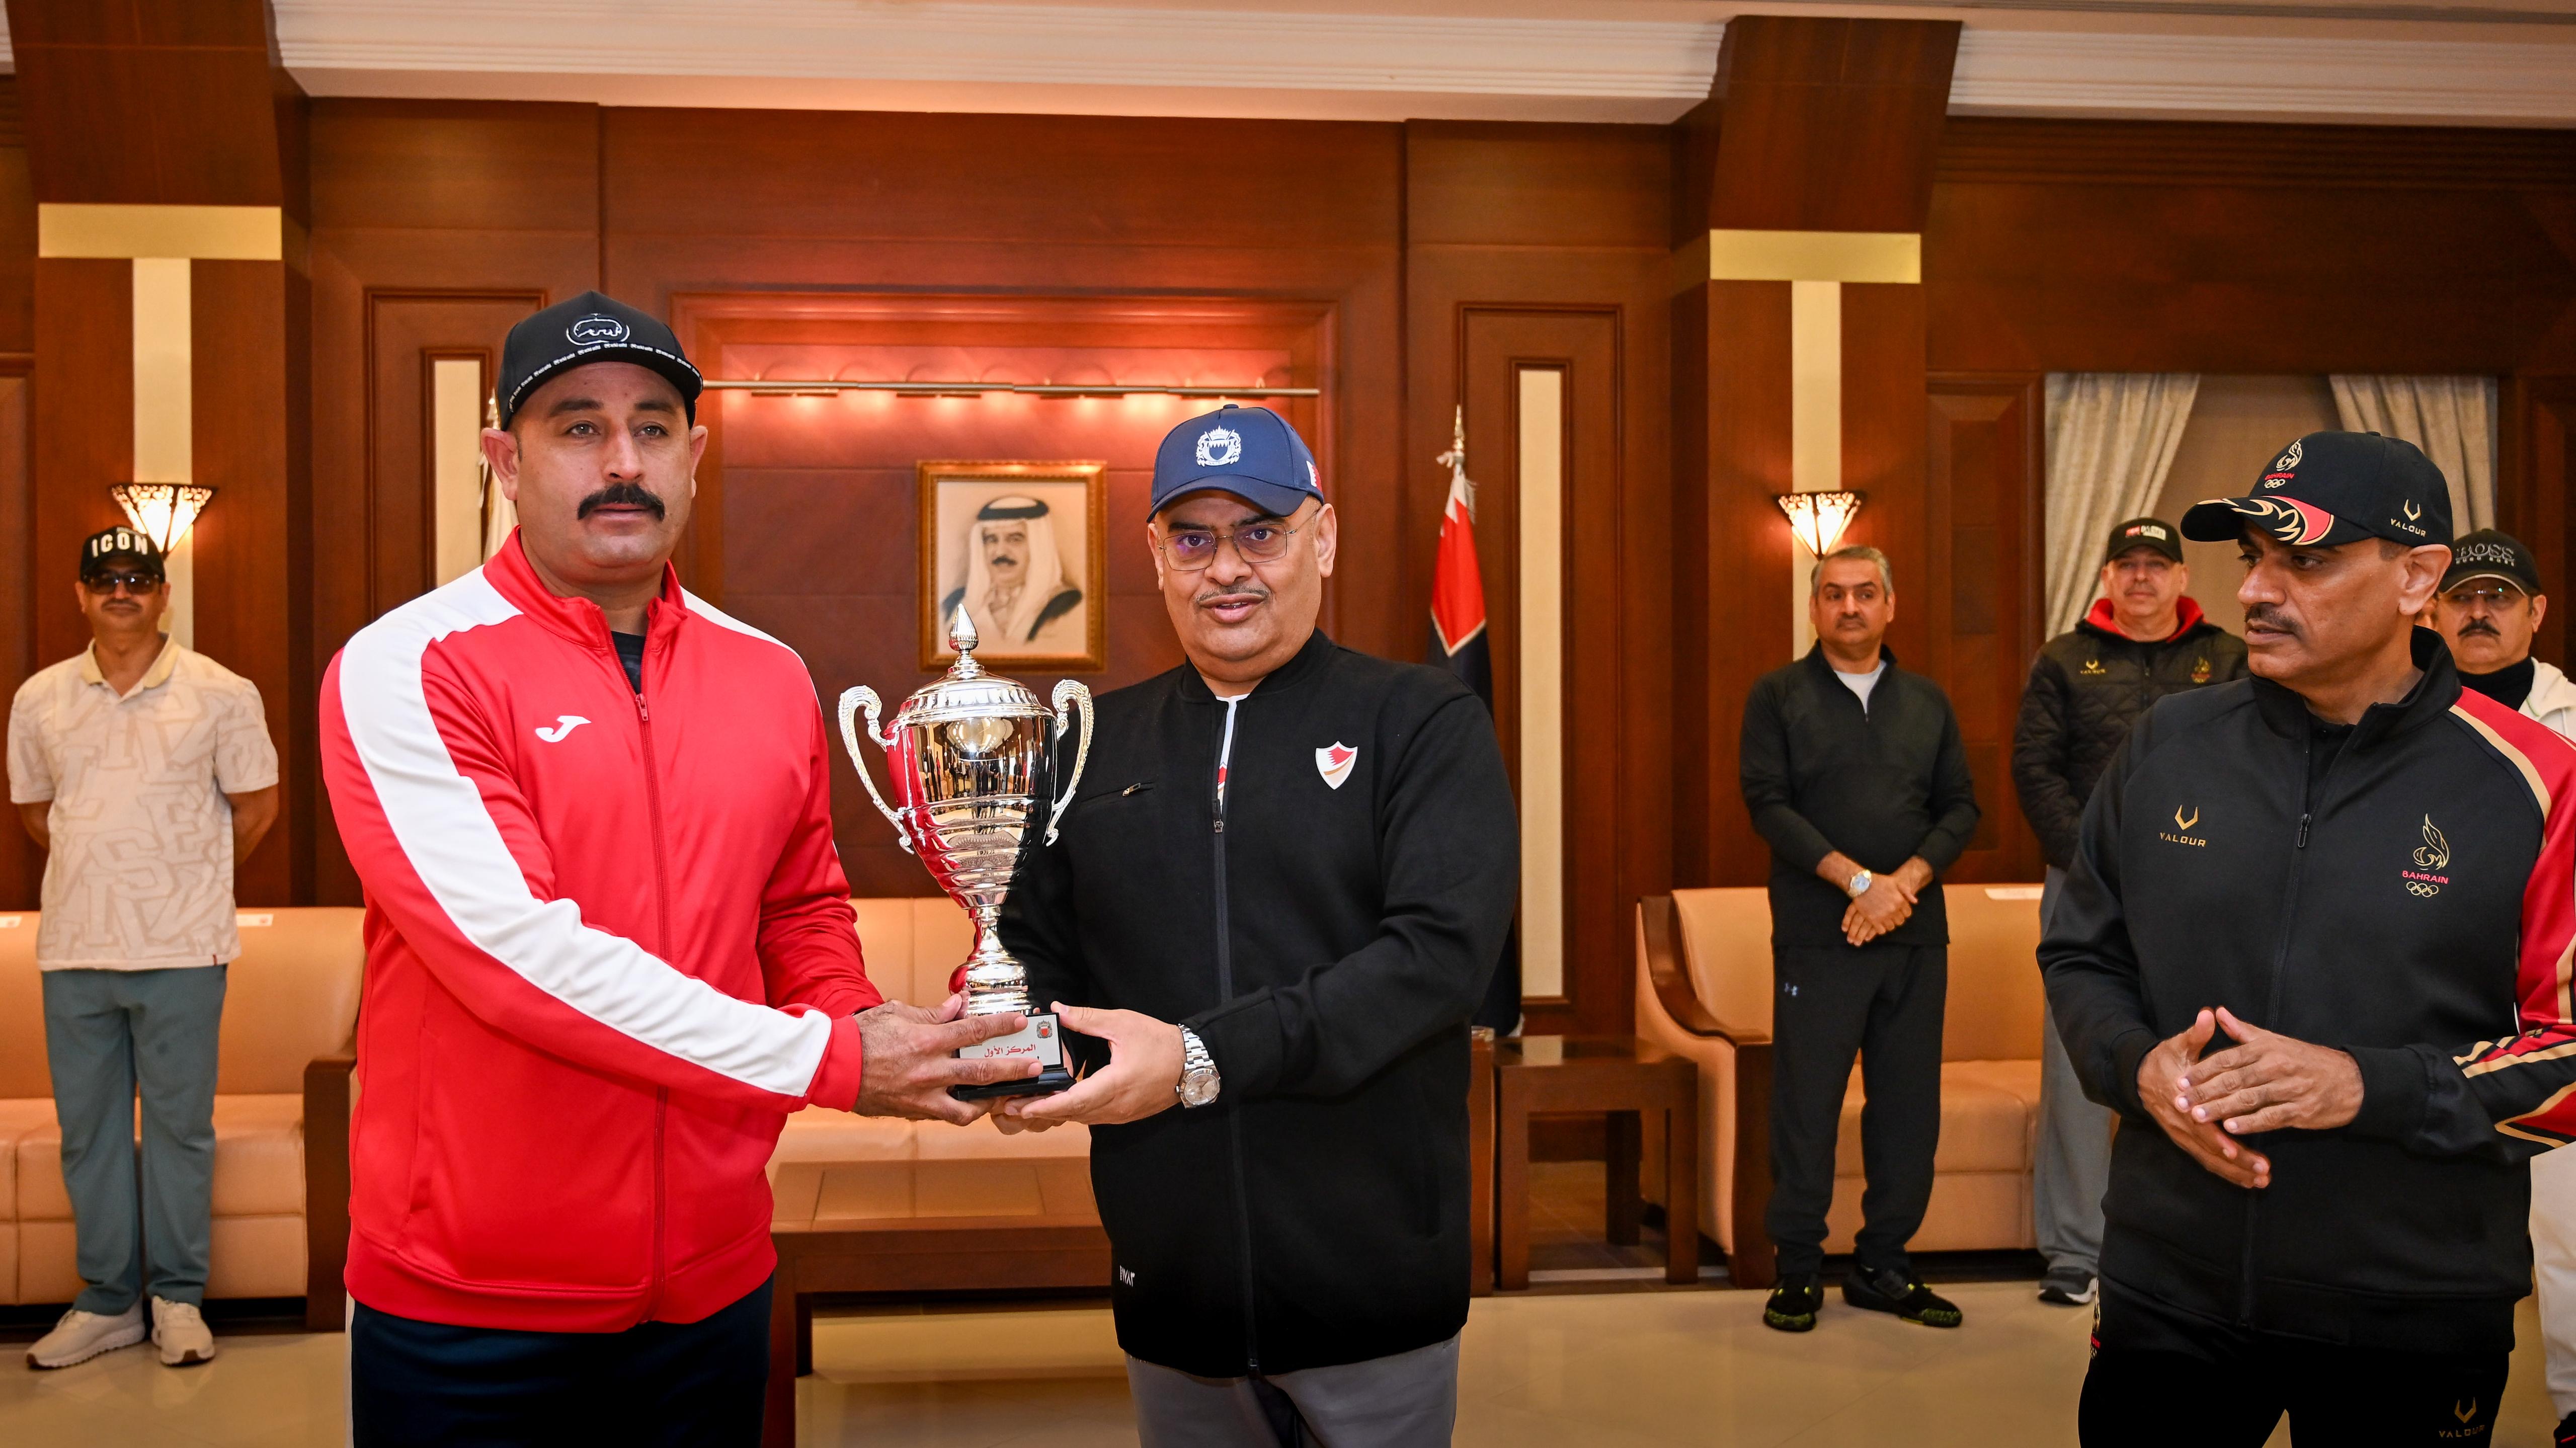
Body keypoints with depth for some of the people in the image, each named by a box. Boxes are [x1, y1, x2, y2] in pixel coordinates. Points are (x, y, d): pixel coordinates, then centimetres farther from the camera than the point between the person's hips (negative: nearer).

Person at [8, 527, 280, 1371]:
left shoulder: (221, 694, -2)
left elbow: (256, 805, 5)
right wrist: (98, 876, 14)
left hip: (181, 951, -3)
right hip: (74, 949, 3)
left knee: (180, 1126, 4)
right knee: (87, 1129, 9)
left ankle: (178, 1298, 15)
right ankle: (107, 1301, 21)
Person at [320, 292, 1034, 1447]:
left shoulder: (771, 679, 4)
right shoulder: (405, 670, -12)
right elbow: (514, 946, -22)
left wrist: (855, 1016, -5)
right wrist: (830, 1059, -21)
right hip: (467, 1309, -4)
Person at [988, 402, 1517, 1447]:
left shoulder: (1423, 723, -5)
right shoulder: (1099, 743, 8)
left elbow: (1441, 951, -17)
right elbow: (1037, 948, 12)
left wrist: (1205, 1058, -24)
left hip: (1372, 1283, -3)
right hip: (1171, 1281, 3)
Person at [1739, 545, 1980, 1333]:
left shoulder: (1928, 702, 15)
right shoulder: (1778, 696, 4)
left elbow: (1961, 807, 10)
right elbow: (1769, 803, -6)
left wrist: (1907, 880, -8)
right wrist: (1859, 881, -14)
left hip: (1916, 934, 4)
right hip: (1817, 935, -3)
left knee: (1909, 1103, 6)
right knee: (1805, 1101, -2)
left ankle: (1883, 1263, 18)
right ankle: (1798, 1268, 9)